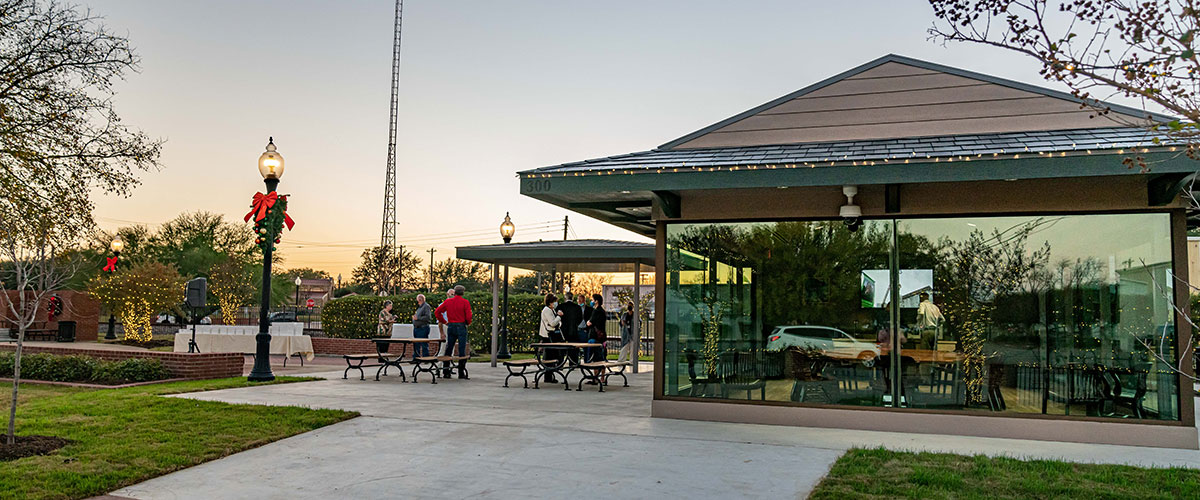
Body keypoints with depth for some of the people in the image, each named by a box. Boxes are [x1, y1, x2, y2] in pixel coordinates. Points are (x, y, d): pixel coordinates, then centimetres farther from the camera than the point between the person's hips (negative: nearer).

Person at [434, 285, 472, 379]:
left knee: (448, 349, 9)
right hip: (461, 327, -4)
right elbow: (468, 316, -13)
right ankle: (461, 373, 0)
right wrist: (468, 323, 5)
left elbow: (437, 312, 7)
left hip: (450, 326, 4)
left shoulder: (448, 301, 6)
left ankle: (445, 372, 10)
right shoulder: (465, 302, -6)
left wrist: (444, 321, 11)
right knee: (462, 350, 0)